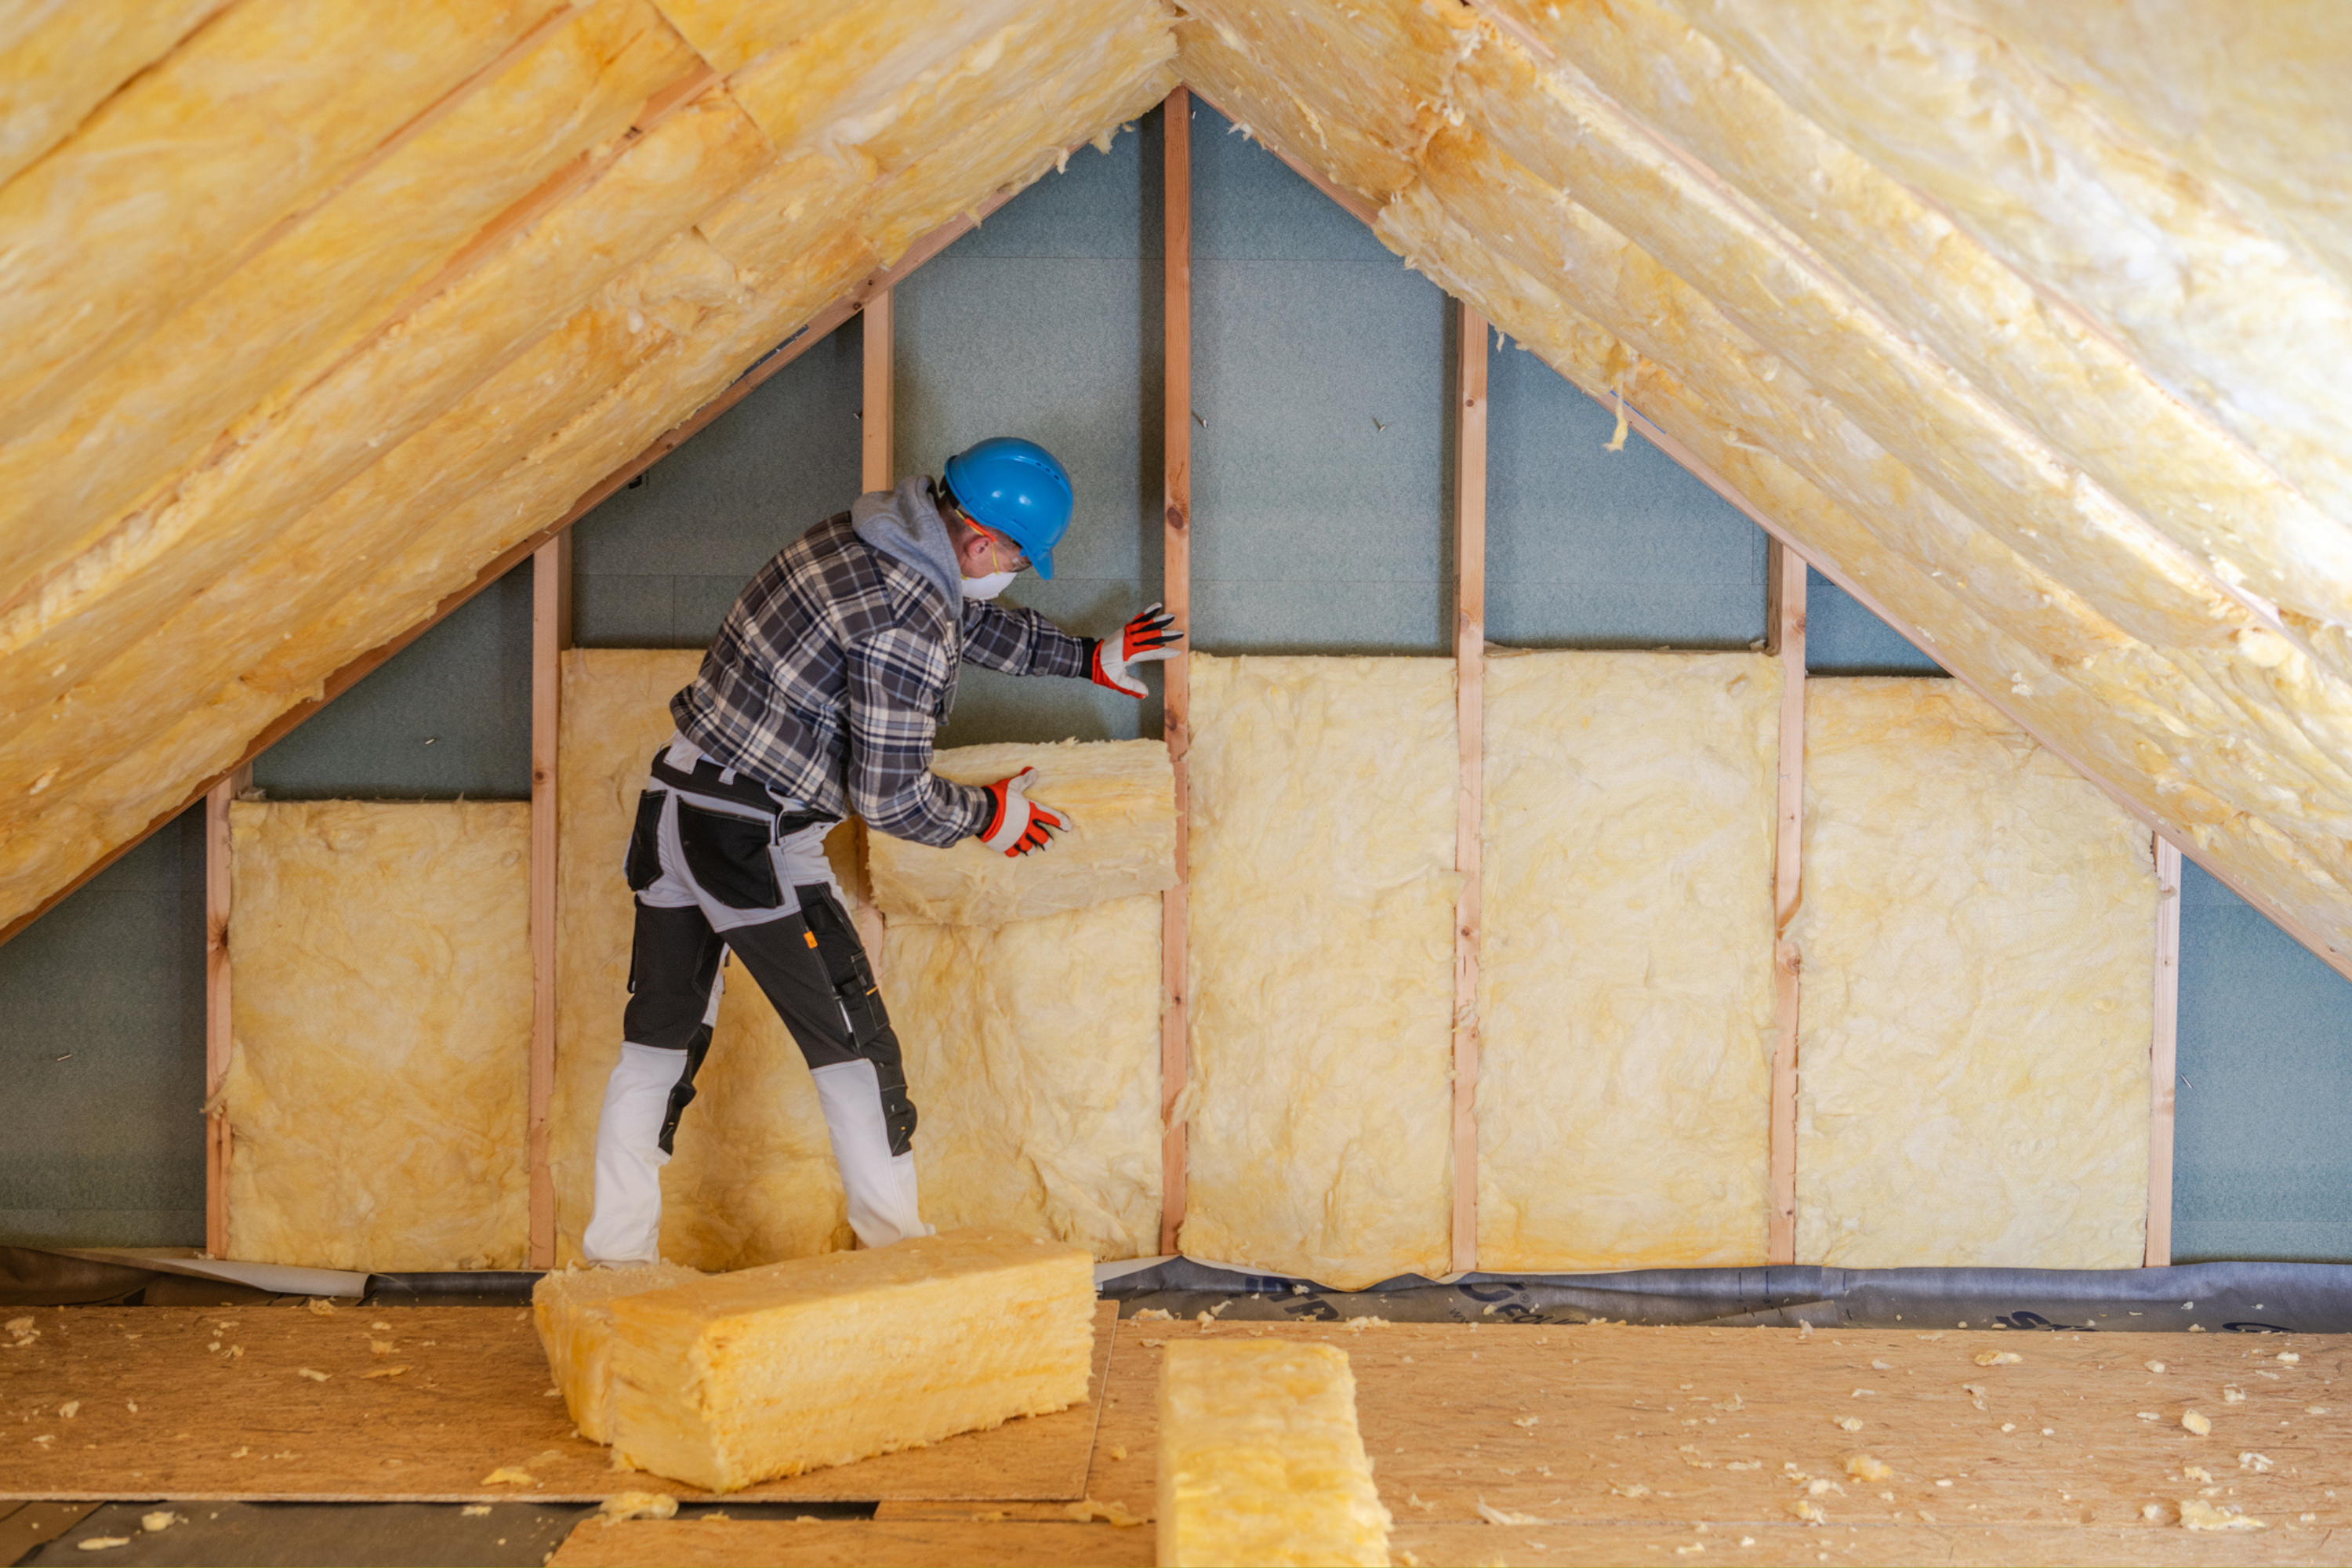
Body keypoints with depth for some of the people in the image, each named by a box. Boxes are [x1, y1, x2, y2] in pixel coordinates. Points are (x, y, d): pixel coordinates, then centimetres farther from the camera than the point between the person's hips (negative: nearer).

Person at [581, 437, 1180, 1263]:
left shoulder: (868, 531, 8)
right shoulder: (908, 625, -21)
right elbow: (890, 797, -17)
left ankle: (616, 1252, 20)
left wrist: (1088, 657, 30)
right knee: (852, 1044, 4)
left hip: (676, 798, 9)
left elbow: (973, 622, 25)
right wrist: (989, 814, 0)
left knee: (659, 1038, 14)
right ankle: (896, 1248, 13)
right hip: (754, 837, -9)